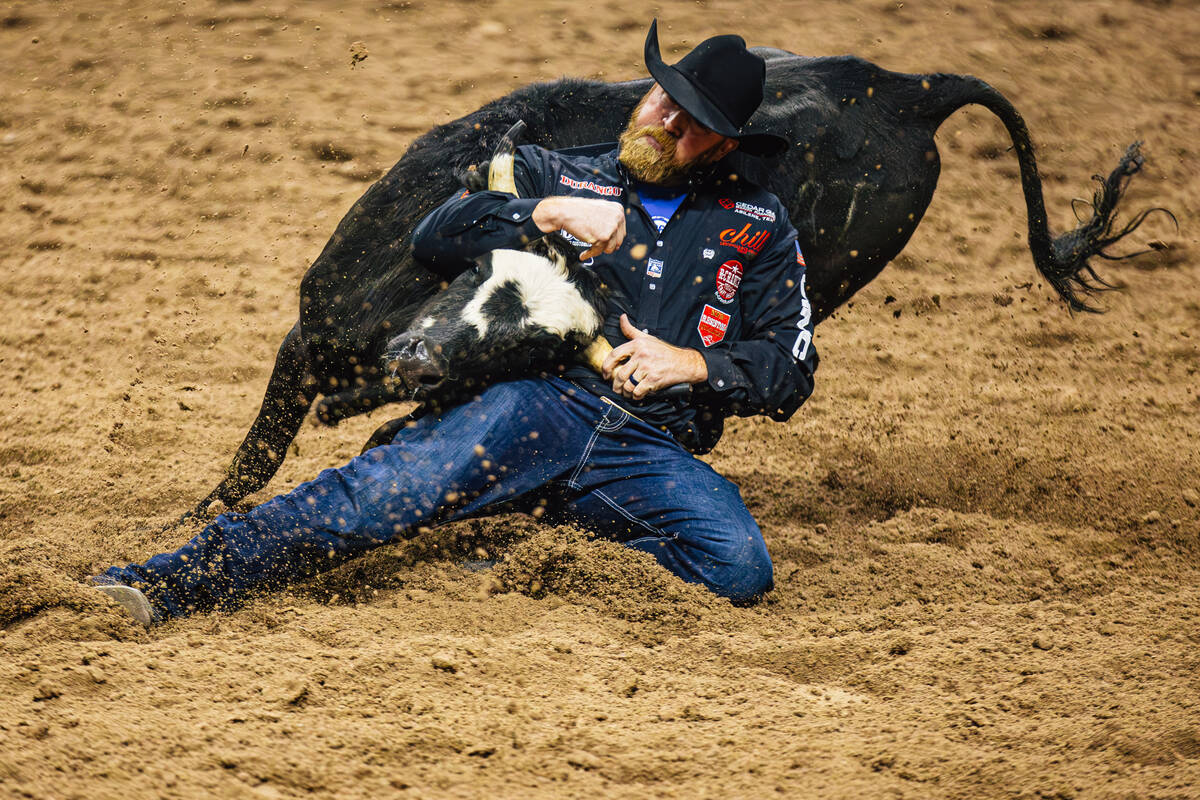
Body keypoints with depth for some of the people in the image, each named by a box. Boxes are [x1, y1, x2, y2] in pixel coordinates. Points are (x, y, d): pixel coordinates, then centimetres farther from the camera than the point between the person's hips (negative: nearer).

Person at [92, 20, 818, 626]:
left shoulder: (758, 227, 18)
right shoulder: (561, 174, 18)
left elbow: (792, 371, 14)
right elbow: (437, 237, 5)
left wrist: (692, 365, -3)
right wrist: (550, 213, -8)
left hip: (652, 452, 1)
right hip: (544, 405, -1)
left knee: (740, 566, -30)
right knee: (393, 490, -29)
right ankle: (169, 583, -35)